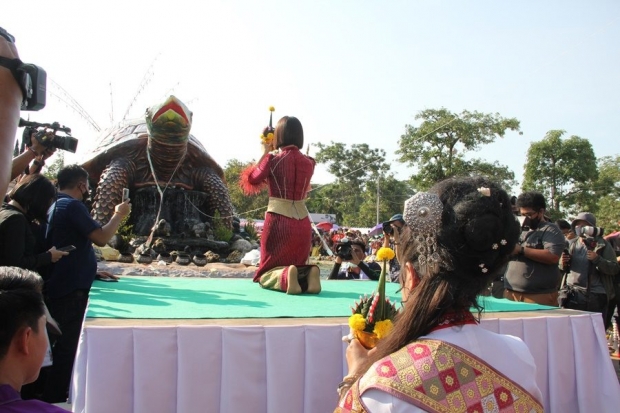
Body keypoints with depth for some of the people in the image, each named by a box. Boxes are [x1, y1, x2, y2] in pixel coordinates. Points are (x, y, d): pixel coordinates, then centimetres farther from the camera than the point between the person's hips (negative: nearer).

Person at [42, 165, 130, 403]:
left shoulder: (57, 206, 16)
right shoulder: (73, 206, -16)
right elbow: (101, 238, -22)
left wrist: (92, 271, 16)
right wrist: (119, 215, -7)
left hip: (61, 287, 11)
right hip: (70, 290, -11)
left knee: (64, 345, 19)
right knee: (68, 347, -3)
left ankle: (53, 397, 29)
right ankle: (55, 400, 5)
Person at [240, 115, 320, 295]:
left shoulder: (272, 159, -7)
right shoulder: (309, 162, 3)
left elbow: (251, 180, 9)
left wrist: (264, 153, 15)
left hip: (278, 221, -3)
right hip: (302, 222, 3)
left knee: (267, 272, 12)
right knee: (298, 266, 21)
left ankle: (285, 277, -23)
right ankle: (308, 275, -15)